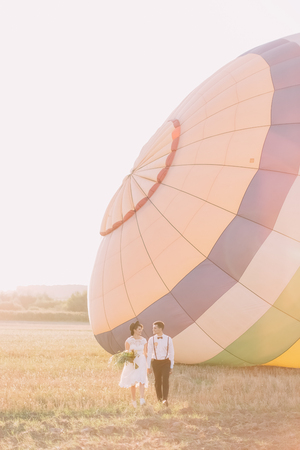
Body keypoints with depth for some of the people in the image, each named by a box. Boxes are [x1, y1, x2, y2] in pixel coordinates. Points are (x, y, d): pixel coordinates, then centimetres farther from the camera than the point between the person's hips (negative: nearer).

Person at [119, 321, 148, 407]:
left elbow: (145, 353, 11)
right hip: (132, 363, -1)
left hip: (141, 362, 1)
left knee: (142, 380, -15)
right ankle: (133, 400, 18)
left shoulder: (144, 340, 7)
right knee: (133, 382, 4)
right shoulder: (129, 340, -1)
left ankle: (142, 399, -24)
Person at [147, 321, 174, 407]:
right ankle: (159, 399, 21)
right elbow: (149, 353, 4)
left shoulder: (168, 339, -1)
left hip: (165, 362, -1)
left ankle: (165, 399, -19)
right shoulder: (151, 340, 0)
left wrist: (171, 366, 3)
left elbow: (171, 353, 3)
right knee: (157, 381, 7)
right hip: (156, 362, 1)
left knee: (165, 380, -14)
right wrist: (148, 366, 2)